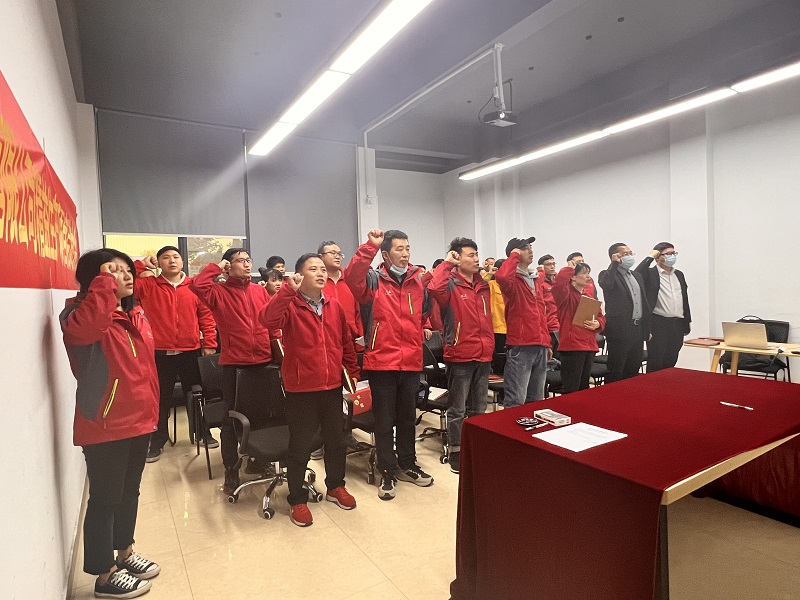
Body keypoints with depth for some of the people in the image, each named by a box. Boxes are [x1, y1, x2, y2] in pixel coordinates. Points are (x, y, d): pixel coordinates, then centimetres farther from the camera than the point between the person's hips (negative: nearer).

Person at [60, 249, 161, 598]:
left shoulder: (135, 314, 10)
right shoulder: (82, 315, -13)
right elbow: (84, 327, -38)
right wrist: (105, 282, -30)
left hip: (138, 421, 8)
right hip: (104, 426, -8)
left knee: (129, 491, 21)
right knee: (105, 499, 6)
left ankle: (125, 553, 39)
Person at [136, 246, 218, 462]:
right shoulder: (148, 286, 2)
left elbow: (206, 316, 1)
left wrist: (209, 343, -3)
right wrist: (141, 265, -14)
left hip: (191, 352, 1)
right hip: (160, 353, 0)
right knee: (160, 399, 10)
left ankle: (204, 433, 30)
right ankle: (158, 441, 25)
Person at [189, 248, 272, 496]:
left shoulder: (260, 291, 9)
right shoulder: (220, 292, -3)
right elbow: (197, 285, -22)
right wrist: (216, 267, -7)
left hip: (264, 362, 4)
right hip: (234, 365, -4)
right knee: (232, 420, 6)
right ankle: (231, 472, 20)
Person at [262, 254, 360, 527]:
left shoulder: (334, 306, 5)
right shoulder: (290, 306, -9)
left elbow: (346, 343, 11)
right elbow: (268, 320, -31)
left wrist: (352, 374, 13)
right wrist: (289, 290, -35)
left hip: (332, 386, 5)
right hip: (301, 388, -5)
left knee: (336, 441, 18)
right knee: (300, 446, 7)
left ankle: (335, 487, 39)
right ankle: (297, 500, 26)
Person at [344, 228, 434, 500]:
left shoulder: (418, 281, 8)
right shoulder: (373, 280, -6)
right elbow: (352, 276, -28)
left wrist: (422, 330, 13)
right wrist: (370, 246, -31)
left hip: (411, 361, 4)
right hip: (381, 361, -4)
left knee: (408, 417, 18)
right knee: (385, 420, 8)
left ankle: (407, 465, 36)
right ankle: (388, 472, 23)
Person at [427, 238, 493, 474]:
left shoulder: (484, 286, 10)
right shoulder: (451, 285, -10)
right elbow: (434, 288, -34)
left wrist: (489, 345, 7)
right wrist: (447, 264, -20)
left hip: (483, 355, 7)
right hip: (460, 356, -7)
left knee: (479, 408, 18)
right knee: (458, 409, 6)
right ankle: (455, 452, 19)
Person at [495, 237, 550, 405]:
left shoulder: (536, 280, 19)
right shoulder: (512, 280, -7)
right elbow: (501, 276, -33)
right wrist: (514, 256, -15)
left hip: (540, 347, 8)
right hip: (520, 347, -8)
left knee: (537, 400, 17)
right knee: (516, 402, -6)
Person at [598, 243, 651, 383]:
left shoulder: (637, 276, 17)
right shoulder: (607, 275, -6)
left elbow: (644, 302, 20)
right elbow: (605, 284, -33)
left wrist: (647, 327, 16)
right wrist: (614, 263, -23)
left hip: (638, 329, 8)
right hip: (620, 330, -7)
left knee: (633, 371, 15)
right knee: (615, 372, -1)